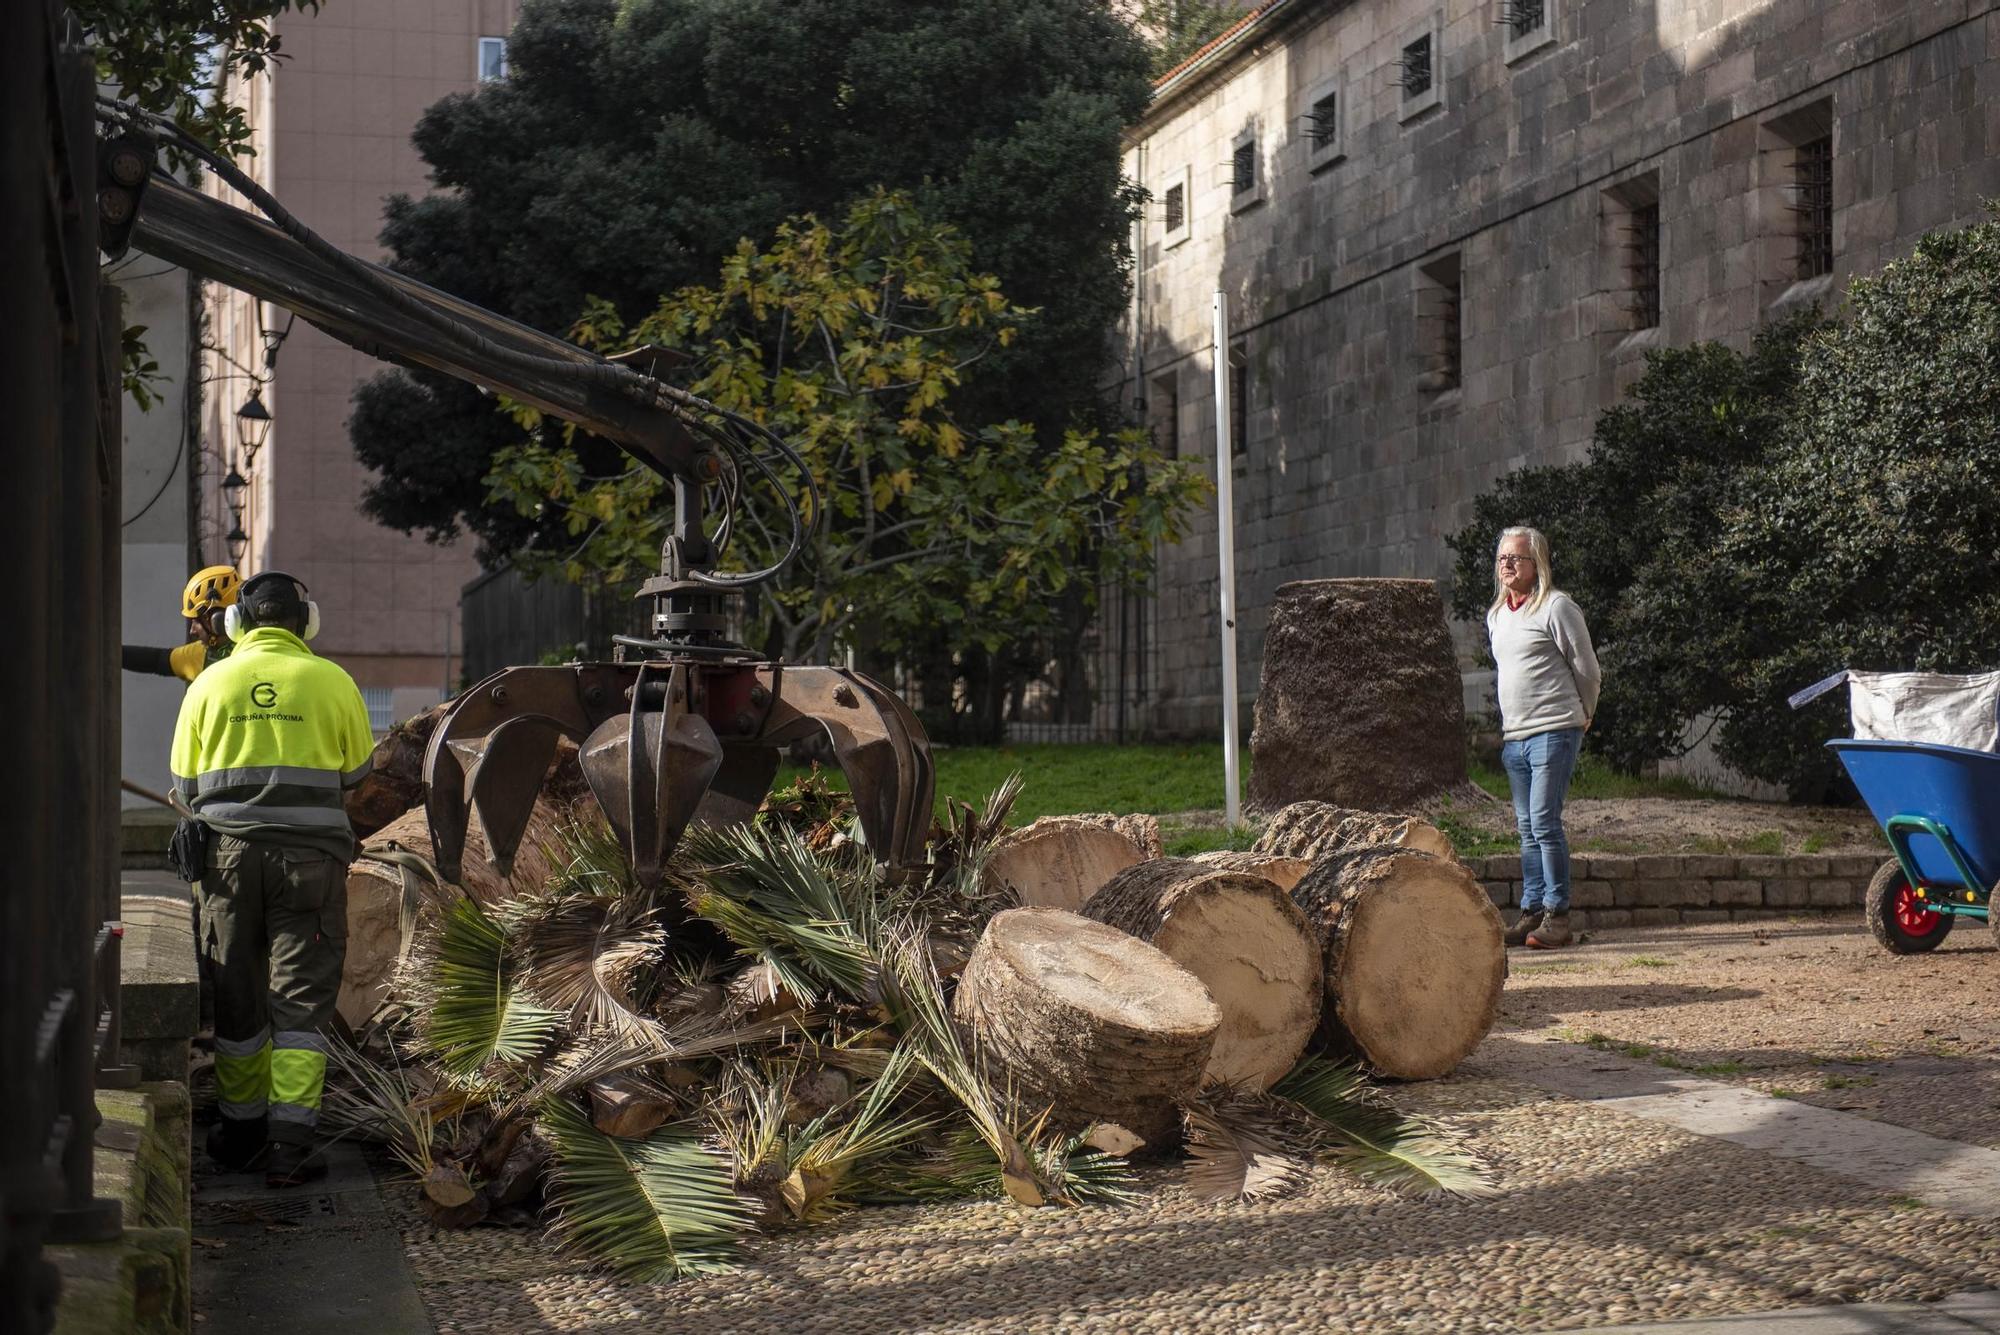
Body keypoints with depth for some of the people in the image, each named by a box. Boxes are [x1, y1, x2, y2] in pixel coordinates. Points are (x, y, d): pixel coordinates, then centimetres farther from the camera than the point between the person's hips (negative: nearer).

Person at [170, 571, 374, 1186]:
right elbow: (356, 770, 10)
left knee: (236, 996, 13)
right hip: (309, 855, -2)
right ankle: (289, 1143, -5)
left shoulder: (209, 684, 3)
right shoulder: (332, 682, -1)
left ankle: (242, 1129, 24)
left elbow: (185, 783, 9)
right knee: (302, 998, 1)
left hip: (229, 851, 2)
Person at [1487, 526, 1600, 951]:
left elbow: (1587, 671, -2)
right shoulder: (1496, 615, 16)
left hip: (1553, 732, -7)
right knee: (1527, 829, 8)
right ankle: (1531, 911, 12)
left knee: (1544, 824, -11)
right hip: (1513, 736, 7)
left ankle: (1557, 915, -7)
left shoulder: (1556, 607, -7)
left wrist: (1579, 717, 9)